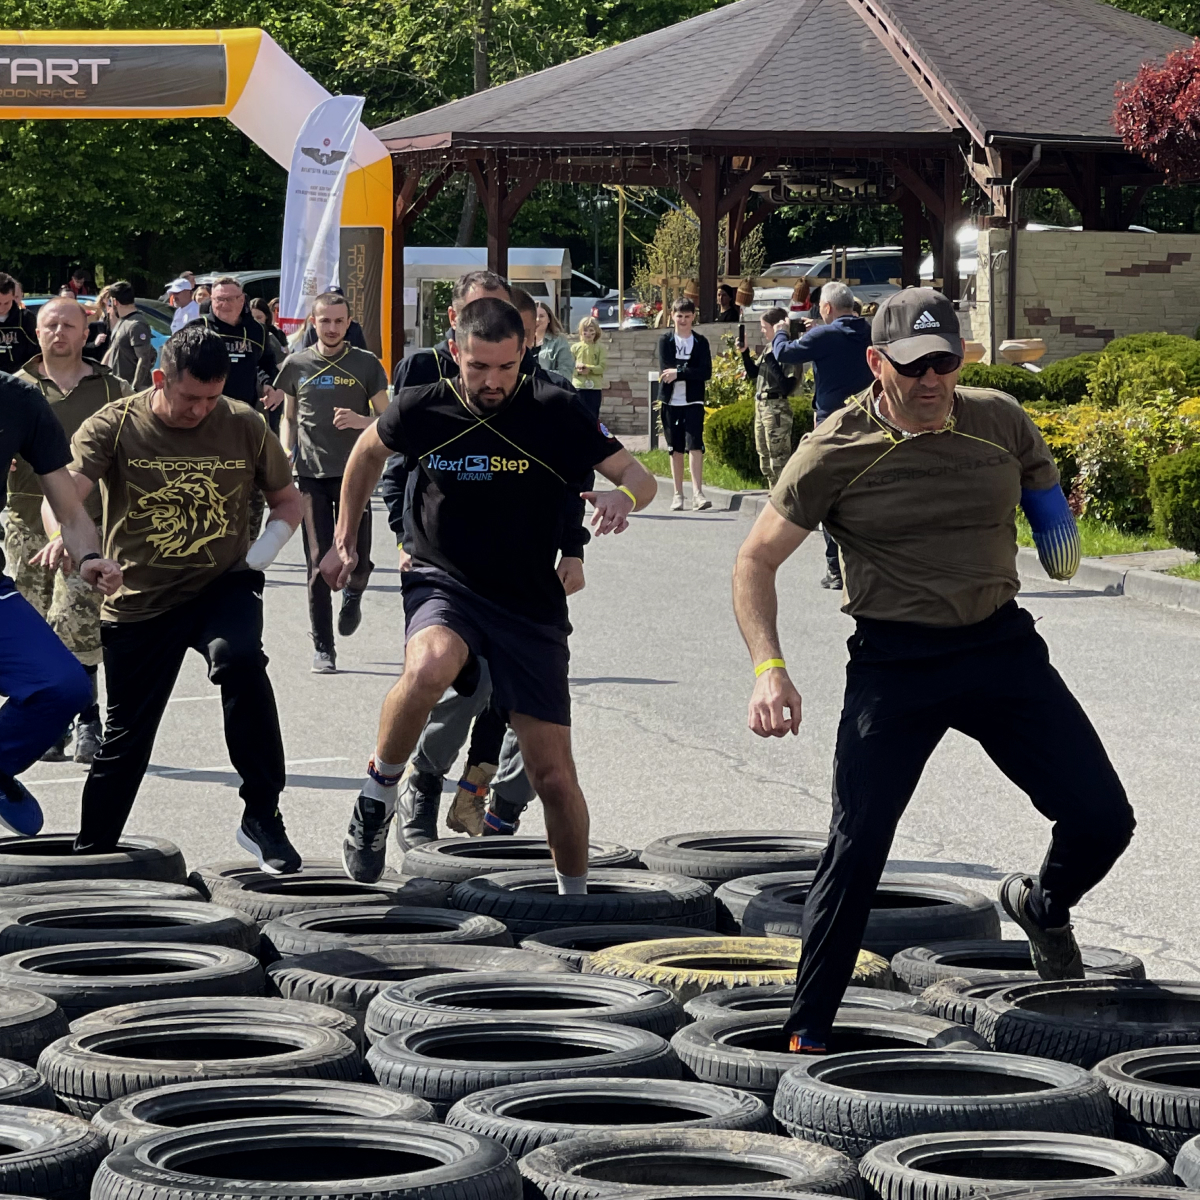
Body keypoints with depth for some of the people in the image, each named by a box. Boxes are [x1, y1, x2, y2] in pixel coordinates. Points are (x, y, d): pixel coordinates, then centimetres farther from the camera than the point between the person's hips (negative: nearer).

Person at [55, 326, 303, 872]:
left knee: (240, 660, -32)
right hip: (139, 601, 0)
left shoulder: (244, 427, -3)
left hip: (222, 585, 0)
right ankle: (89, 855, 27)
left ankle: (262, 816, -23)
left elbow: (288, 501, 10)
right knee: (125, 739, 7)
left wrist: (260, 556, -9)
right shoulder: (114, 427, -9)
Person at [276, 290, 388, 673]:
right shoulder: (297, 365, 8)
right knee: (319, 566, -1)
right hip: (312, 474, 1)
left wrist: (359, 420, -14)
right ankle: (323, 648, 8)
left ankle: (353, 595, 32)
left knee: (357, 561, -5)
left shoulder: (366, 364, 4)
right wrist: (287, 450, 2)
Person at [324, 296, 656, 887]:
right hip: (443, 585, 0)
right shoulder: (421, 409, -6)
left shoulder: (553, 411, -10)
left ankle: (575, 897, 23)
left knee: (554, 775, -1)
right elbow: (368, 451, 16)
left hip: (532, 608, 1)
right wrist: (344, 541, 19)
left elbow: (640, 476, -7)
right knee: (428, 668, -37)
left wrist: (622, 495, -31)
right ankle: (378, 794, -12)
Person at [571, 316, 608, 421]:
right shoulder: (575, 348, 5)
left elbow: (603, 366, -5)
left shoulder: (600, 348, 3)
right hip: (579, 385, 0)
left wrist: (589, 369, -18)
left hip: (595, 386, 0)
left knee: (593, 415, 5)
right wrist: (577, 369, -18)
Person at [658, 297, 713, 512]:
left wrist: (678, 371, -14)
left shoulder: (700, 342, 5)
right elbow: (665, 371, -7)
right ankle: (678, 495, 11)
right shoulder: (665, 341, 6)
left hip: (693, 401, -1)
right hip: (671, 400, 1)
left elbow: (706, 372, -7)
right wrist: (689, 371, -15)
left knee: (695, 445, -12)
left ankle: (697, 493, -16)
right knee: (675, 448, 6)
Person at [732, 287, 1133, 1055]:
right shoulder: (839, 450, -9)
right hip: (895, 660, -3)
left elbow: (1044, 482, 23)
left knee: (1103, 819, -1)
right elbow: (758, 559, -4)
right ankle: (808, 1031, 2)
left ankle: (1042, 907, 33)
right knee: (857, 847, -10)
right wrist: (770, 668, -16)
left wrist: (1059, 532, -1)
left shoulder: (1000, 421, 1)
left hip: (1002, 644, 3)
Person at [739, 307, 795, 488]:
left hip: (777, 408, -10)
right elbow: (753, 373, 20)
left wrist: (770, 359, -25)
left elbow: (787, 386, -24)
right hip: (761, 406, 10)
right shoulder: (768, 348, 10)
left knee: (778, 460, -9)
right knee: (765, 461, 16)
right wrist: (744, 352, 7)